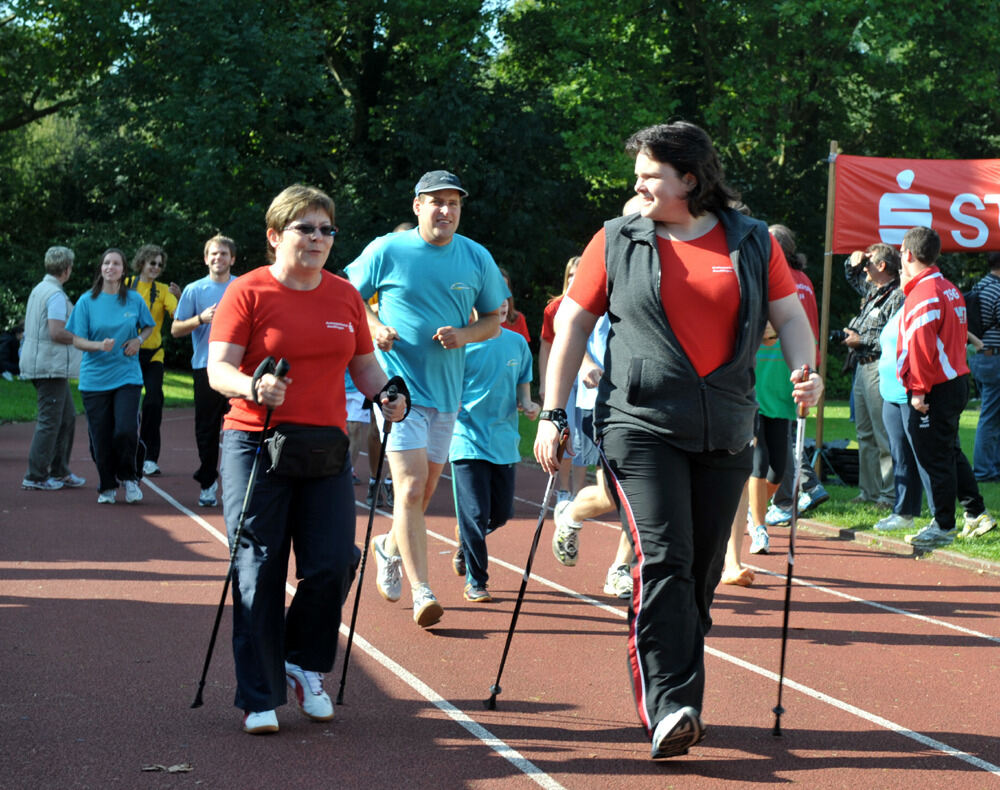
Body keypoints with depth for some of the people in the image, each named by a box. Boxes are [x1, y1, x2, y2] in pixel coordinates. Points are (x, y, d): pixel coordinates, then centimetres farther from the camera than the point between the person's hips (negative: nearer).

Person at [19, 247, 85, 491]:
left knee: (67, 417, 15)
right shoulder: (56, 295, -16)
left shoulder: (39, 290, 15)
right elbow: (57, 333, -24)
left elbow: (30, 326, 23)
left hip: (38, 363, 10)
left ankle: (59, 472, 20)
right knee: (49, 421, -5)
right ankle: (35, 476, -2)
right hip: (51, 366, -10)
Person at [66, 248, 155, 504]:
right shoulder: (87, 302, 1)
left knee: (126, 430, -16)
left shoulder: (134, 299, 4)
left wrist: (139, 340, -2)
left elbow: (148, 326, 20)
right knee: (101, 437, 2)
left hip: (127, 376, 0)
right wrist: (100, 345, -19)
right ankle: (107, 486, 20)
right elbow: (77, 339, 0)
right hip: (94, 378, 0)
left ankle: (130, 478, 8)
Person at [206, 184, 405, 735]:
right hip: (256, 445, -4)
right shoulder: (248, 292, -2)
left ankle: (305, 666, 21)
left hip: (327, 447, 4)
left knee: (333, 564, -4)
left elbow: (363, 364, 21)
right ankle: (260, 698, 6)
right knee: (259, 571, -3)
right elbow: (218, 369, -8)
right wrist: (253, 386, -29)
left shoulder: (344, 295, 13)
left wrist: (385, 395, 1)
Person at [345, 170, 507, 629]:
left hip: (447, 391, 5)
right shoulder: (386, 251, -4)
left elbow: (494, 319, 12)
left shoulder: (476, 258, 5)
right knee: (410, 487, -14)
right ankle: (421, 592, -13)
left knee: (424, 490, 14)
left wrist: (464, 334, -8)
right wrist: (375, 328, -12)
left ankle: (390, 547, 43)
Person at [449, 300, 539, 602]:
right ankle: (475, 581, 6)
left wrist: (527, 404, 0)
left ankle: (467, 541, 38)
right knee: (475, 514, -6)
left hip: (505, 440, 5)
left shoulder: (517, 343, 8)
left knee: (501, 513, 7)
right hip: (469, 439, -5)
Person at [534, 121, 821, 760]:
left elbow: (790, 315, 11)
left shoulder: (752, 242, 8)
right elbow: (574, 323, 7)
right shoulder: (617, 240, 5)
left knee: (701, 571, 7)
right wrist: (554, 413, 2)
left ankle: (665, 701, 21)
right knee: (664, 559, -16)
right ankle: (671, 708, -21)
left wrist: (805, 371, -10)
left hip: (725, 433, 3)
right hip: (642, 425, -3)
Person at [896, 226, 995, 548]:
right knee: (950, 452, 19)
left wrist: (918, 389, -18)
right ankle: (976, 514, 23)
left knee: (934, 458, -2)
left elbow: (922, 346, -21)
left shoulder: (923, 293, -17)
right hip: (957, 381, 10)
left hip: (935, 390, -10)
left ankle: (943, 526, 4)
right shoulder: (949, 289, 13)